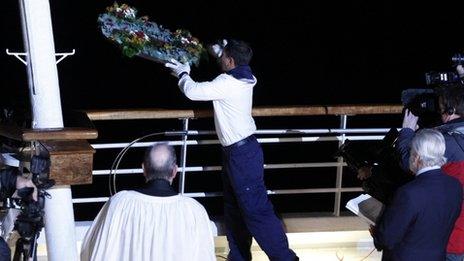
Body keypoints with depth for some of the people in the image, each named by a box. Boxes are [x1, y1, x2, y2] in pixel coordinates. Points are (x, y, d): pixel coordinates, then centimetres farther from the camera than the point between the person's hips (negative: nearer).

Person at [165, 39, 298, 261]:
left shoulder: (227, 83, -20)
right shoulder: (242, 78, 6)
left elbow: (192, 91, -16)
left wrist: (183, 73, 2)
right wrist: (220, 53, 30)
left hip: (242, 153, -10)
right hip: (235, 151, 10)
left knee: (256, 209, -5)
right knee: (234, 208, 17)